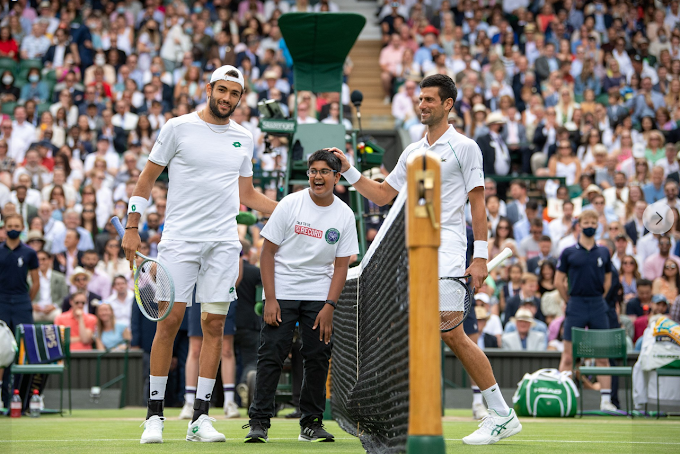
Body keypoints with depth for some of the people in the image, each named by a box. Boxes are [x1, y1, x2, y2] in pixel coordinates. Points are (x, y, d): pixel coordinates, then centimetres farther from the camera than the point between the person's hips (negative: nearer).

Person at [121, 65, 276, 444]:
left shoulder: (244, 138, 13)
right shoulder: (179, 128, 0)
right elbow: (148, 177, 5)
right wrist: (132, 228, -1)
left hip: (223, 242, 4)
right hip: (179, 238, -3)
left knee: (214, 325, 0)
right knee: (170, 320, -8)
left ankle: (201, 419, 3)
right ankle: (155, 415, 0)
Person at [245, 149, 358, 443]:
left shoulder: (344, 215, 0)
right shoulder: (290, 204, -6)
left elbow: (341, 265, 3)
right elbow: (268, 253, -5)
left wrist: (329, 306, -7)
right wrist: (270, 299, -11)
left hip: (319, 295, 2)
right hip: (282, 292, -2)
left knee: (318, 357, -3)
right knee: (271, 354, -10)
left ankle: (311, 423, 6)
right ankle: (259, 421, -7)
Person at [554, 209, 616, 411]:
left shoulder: (603, 252, 10)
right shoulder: (569, 252, 2)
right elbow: (559, 281, 5)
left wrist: (596, 299, 11)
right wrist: (572, 301, 6)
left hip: (598, 306, 3)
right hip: (576, 307, -2)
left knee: (603, 355, 1)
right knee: (568, 355, -4)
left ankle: (605, 400, 3)